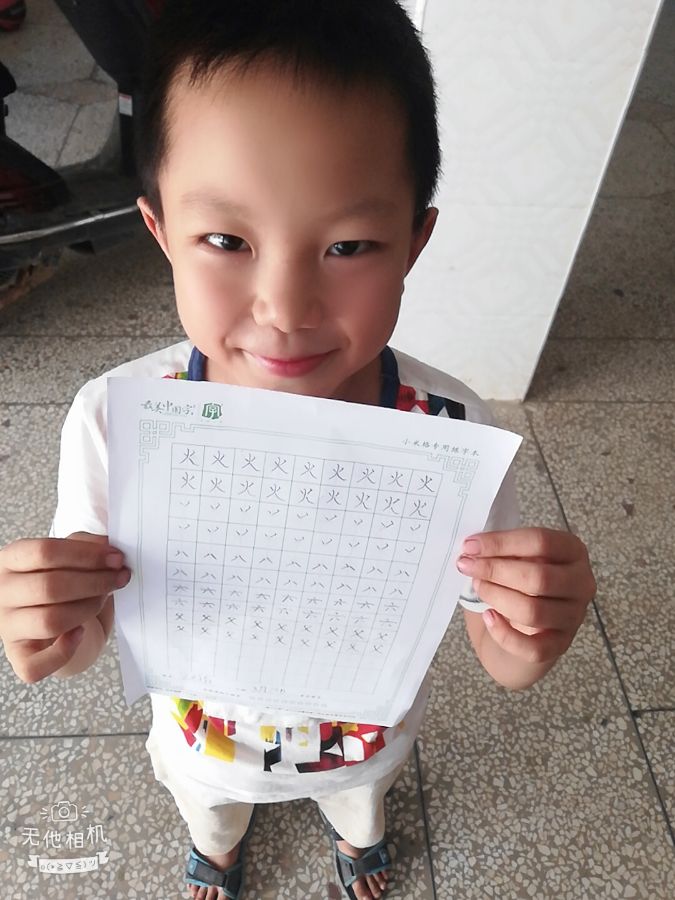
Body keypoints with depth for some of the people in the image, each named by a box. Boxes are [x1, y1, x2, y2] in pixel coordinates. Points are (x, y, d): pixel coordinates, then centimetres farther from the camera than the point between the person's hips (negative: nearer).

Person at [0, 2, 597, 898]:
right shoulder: (114, 419, -34)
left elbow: (502, 663, -20)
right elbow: (90, 633, -17)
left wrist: (531, 639, -43)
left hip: (364, 735, 1)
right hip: (204, 738, 1)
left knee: (361, 795, 38)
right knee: (210, 810, 38)